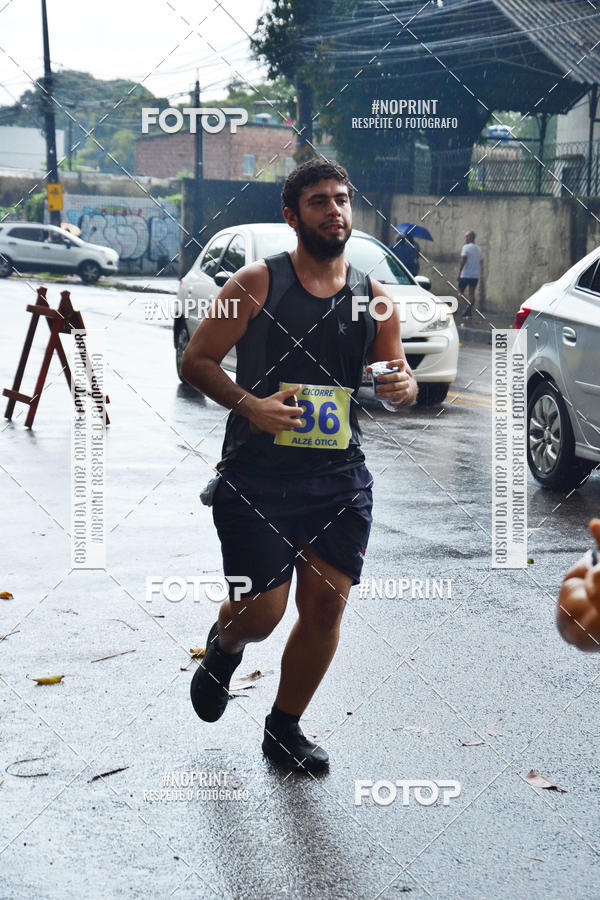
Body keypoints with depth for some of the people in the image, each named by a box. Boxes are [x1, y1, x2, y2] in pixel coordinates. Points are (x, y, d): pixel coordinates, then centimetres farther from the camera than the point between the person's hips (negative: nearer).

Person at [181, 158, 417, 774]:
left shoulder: (373, 297, 6)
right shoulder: (258, 284, -4)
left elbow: (397, 375, 14)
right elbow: (196, 360, -2)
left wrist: (402, 386, -11)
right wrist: (249, 405, -19)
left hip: (340, 478, 3)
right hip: (257, 475, -3)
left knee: (325, 605, 1)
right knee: (262, 612, -3)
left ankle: (285, 728, 23)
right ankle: (223, 648, 36)